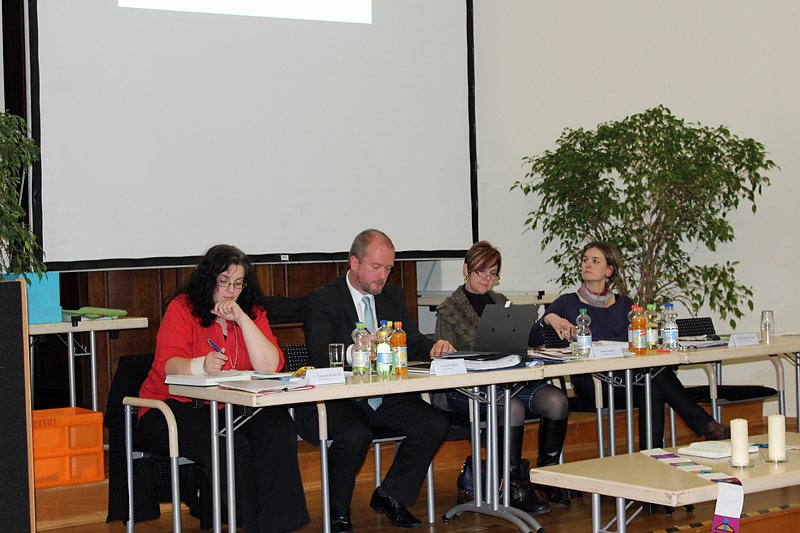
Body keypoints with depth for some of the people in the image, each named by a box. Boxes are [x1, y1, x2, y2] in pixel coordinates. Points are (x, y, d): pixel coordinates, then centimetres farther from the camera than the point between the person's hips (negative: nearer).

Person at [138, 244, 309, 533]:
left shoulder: (252, 312, 9)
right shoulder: (182, 308, -1)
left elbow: (270, 366, -5)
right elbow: (168, 366, -13)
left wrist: (242, 319, -13)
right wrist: (200, 366, -35)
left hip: (232, 408, 4)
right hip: (174, 410, -4)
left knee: (279, 426, -25)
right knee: (230, 444, -32)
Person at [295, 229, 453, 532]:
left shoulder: (393, 296, 14)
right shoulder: (323, 299, -5)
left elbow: (412, 342, 12)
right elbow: (319, 354, -19)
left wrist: (433, 348, -13)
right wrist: (353, 351, -40)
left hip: (385, 401, 6)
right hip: (337, 401, -6)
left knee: (435, 424, -16)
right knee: (356, 434, -36)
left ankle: (390, 495, 1)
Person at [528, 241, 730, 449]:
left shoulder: (623, 304, 20)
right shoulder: (567, 303, 13)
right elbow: (534, 341, 5)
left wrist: (588, 340, -16)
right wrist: (549, 318, -16)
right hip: (588, 380, -3)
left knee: (651, 390, -36)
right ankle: (704, 425, -32)